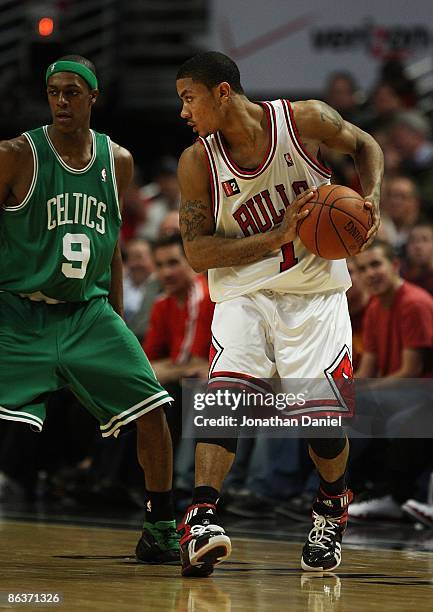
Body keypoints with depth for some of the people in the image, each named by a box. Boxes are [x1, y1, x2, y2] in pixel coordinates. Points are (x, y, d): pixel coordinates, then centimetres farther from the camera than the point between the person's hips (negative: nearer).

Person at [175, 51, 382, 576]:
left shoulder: (306, 119, -10)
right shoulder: (198, 162, -8)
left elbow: (364, 145, 9)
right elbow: (197, 251, -9)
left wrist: (370, 199, -10)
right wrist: (276, 238, -20)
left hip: (316, 293, 0)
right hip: (243, 293, 0)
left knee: (322, 414, -4)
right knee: (225, 393, -23)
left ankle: (331, 511, 25)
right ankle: (201, 520, -29)